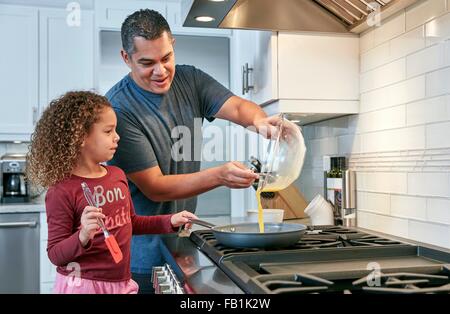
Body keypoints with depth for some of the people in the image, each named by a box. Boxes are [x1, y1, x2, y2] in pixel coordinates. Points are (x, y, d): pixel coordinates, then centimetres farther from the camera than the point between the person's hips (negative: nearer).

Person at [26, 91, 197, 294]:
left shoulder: (118, 175, 1)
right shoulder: (63, 191, -17)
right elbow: (55, 254, -13)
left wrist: (169, 221, 6)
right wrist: (83, 236, -30)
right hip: (82, 285, -6)